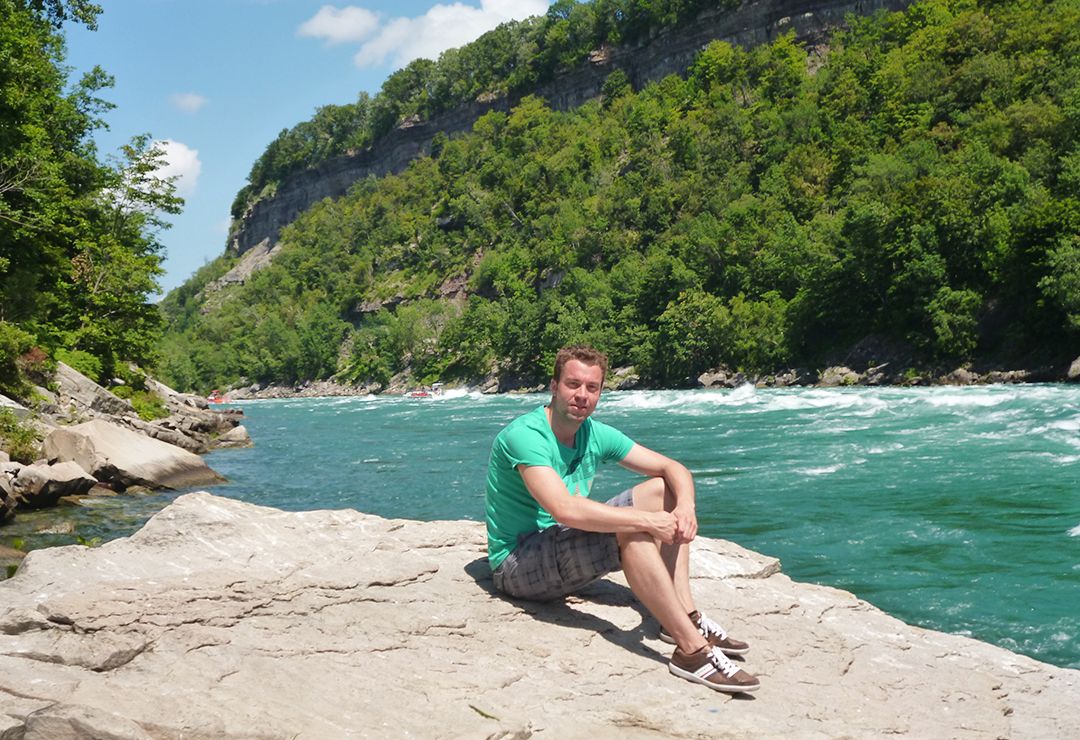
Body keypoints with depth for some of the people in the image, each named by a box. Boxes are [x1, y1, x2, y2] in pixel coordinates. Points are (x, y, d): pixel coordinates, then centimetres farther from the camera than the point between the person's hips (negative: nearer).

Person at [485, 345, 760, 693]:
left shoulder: (596, 435, 2)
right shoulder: (524, 435, -22)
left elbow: (673, 468, 4)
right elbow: (564, 509, -36)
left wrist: (685, 506, -19)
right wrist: (648, 520, -32)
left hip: (566, 555, 9)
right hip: (518, 565, -9)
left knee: (662, 489, 0)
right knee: (630, 530, -31)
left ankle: (684, 616, -10)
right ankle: (693, 650, -31)